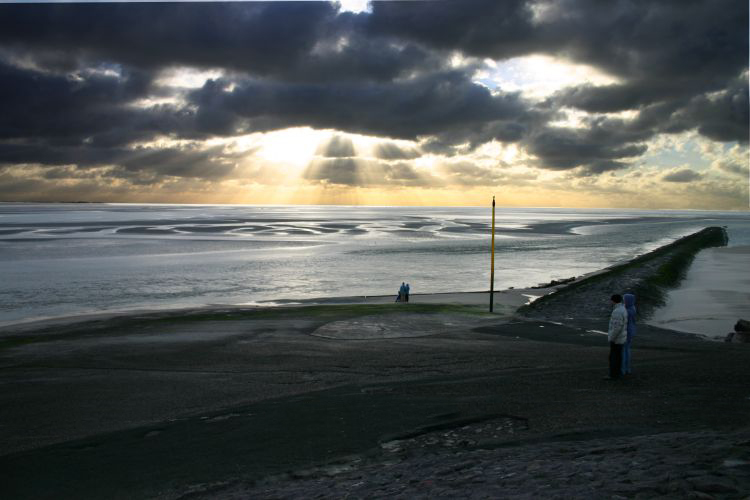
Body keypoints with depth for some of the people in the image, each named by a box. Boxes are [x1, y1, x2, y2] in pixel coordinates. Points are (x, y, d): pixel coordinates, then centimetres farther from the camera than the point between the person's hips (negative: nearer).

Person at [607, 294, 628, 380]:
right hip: (620, 337, 10)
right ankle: (617, 373, 22)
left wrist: (612, 338, -20)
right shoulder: (622, 310, 8)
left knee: (613, 357, -1)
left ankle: (613, 375, 5)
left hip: (616, 338, -10)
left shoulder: (617, 312, -25)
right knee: (618, 356, 15)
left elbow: (617, 327, -27)